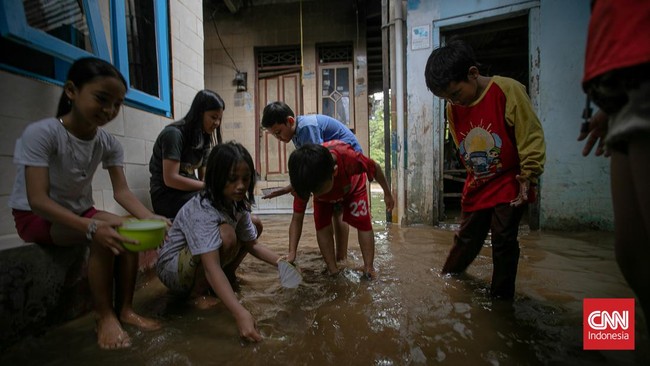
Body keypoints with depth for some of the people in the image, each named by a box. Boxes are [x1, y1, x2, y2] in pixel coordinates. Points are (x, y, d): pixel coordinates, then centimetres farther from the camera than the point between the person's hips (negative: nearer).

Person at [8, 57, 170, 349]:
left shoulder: (109, 144, -9)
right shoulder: (41, 133, -24)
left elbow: (122, 191, -14)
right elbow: (37, 199, -30)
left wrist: (149, 217, -34)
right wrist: (91, 226, -45)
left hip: (79, 212, 5)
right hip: (36, 217, -5)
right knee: (108, 229, -30)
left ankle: (124, 309, -8)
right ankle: (104, 315, -16)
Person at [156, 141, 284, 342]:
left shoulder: (238, 204, -8)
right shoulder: (202, 210, -33)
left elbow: (251, 243, -2)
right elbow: (211, 266, -42)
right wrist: (240, 313, -50)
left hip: (201, 263, 8)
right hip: (172, 267, -7)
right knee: (226, 234, -33)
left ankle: (226, 278, 7)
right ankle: (198, 292, -10)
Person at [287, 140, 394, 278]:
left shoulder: (348, 157, -48)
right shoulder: (304, 182, -39)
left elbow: (375, 168, -26)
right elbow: (297, 219, -29)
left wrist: (387, 193, -11)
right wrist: (292, 252, -39)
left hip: (352, 187, -1)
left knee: (363, 223, -13)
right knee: (322, 226, -15)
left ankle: (369, 269, -1)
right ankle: (333, 271, -3)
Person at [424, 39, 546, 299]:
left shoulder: (508, 90, -16)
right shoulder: (453, 109, -1)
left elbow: (531, 136, -13)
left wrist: (528, 176, -14)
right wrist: (475, 174, 14)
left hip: (509, 184, -4)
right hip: (476, 186, 4)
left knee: (503, 240, -2)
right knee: (467, 237, 13)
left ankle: (501, 297, 16)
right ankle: (448, 276, 35)